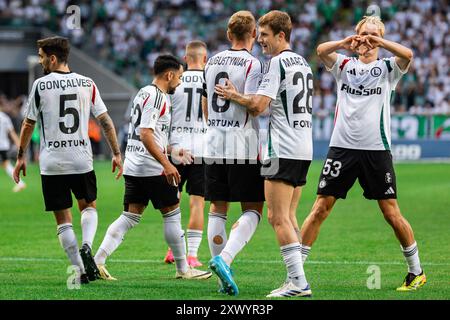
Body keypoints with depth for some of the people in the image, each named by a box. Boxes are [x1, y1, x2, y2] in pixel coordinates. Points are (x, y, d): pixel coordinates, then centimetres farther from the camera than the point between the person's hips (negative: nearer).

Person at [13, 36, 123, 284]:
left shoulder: (41, 85, -4)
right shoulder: (87, 84, 3)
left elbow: (28, 124, 3)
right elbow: (105, 121, 3)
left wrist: (21, 157, 14)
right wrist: (116, 154, 10)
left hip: (52, 164, -2)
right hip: (82, 160, 2)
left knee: (63, 219, 7)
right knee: (88, 206, 21)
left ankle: (80, 270, 2)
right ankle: (87, 246, -6)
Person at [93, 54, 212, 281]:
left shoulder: (143, 93, 18)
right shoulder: (156, 97, -13)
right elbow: (145, 134, -22)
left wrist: (172, 151, 32)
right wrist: (166, 164, -24)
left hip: (133, 167, 9)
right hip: (152, 168, -9)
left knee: (130, 216, 7)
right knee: (172, 214, 2)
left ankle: (97, 261, -5)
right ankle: (183, 269, 10)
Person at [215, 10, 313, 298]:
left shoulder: (278, 62, -10)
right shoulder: (303, 63, 17)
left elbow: (258, 106, -17)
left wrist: (233, 96, 1)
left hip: (284, 150, -9)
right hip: (304, 148, 9)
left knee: (278, 218, -8)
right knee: (287, 217, 13)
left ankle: (299, 282, -14)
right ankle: (296, 281, 10)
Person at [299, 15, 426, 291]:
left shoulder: (388, 68, 7)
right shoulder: (345, 65, 11)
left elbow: (407, 55, -16)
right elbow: (321, 51, -9)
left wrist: (379, 41, -26)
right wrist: (345, 43, -27)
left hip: (376, 149, -1)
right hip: (342, 146, 1)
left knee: (392, 213, 0)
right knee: (321, 208, -2)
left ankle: (416, 271, 13)